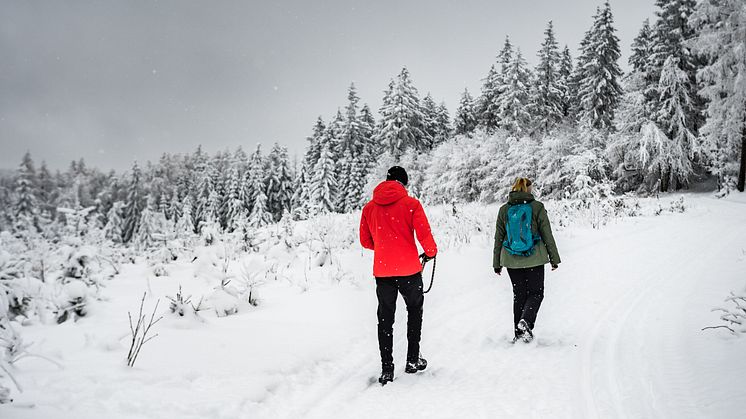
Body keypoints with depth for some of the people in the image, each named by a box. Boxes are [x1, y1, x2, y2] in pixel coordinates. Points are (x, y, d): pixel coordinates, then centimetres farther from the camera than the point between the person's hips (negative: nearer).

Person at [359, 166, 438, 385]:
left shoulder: (369, 207, 5)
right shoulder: (411, 204, -5)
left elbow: (365, 241, 10)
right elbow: (424, 234, -9)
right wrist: (430, 253, 10)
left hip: (382, 271, 2)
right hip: (409, 270, -2)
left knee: (385, 319, 11)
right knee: (414, 309, 20)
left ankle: (386, 368, 8)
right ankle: (413, 359, 20)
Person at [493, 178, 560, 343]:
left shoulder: (504, 210, 2)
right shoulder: (537, 207, -5)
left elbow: (499, 238, 6)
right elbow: (547, 235, -3)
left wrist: (497, 263, 13)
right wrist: (554, 259, 5)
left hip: (511, 260, 3)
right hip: (534, 259, -3)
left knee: (519, 294, 14)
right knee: (535, 293, 9)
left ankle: (519, 333, 14)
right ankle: (526, 321, -16)